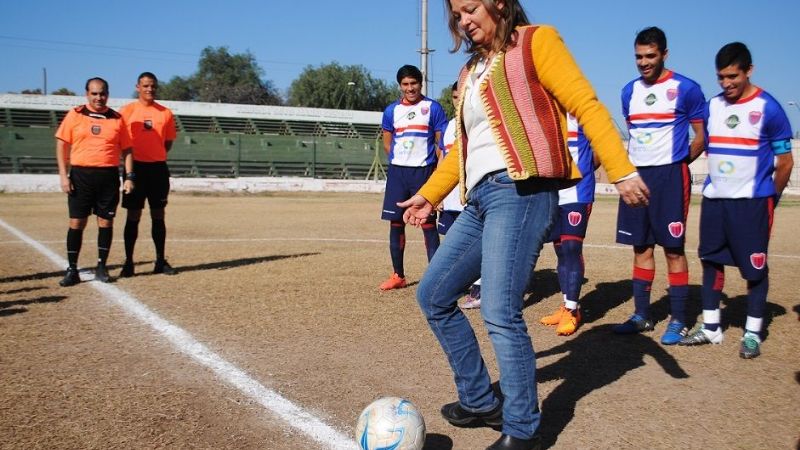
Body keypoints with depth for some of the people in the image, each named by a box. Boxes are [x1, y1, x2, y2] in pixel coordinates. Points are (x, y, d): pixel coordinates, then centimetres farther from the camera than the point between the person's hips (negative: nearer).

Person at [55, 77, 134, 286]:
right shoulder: (75, 115, 5)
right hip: (81, 175, -1)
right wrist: (63, 175, -5)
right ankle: (72, 270, 8)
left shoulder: (117, 118, 8)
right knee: (76, 223, 0)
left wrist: (129, 176, 0)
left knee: (106, 222, 4)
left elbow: (126, 149, 10)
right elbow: (62, 145, 4)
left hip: (109, 176, 1)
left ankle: (101, 267, 17)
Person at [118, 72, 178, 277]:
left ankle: (160, 261, 16)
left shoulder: (166, 113, 6)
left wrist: (156, 156, 0)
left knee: (158, 215, 8)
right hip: (136, 167, -2)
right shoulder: (127, 110, 0)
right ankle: (128, 262, 8)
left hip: (158, 168, 3)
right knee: (133, 216, 1)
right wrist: (130, 163, -6)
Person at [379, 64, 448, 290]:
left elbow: (441, 142, 0)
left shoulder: (433, 108, 2)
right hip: (397, 172, 4)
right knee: (396, 223, 6)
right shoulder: (392, 110, 10)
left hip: (424, 171, -3)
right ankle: (398, 275, 17)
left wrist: (435, 169, -9)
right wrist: (401, 160, 6)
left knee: (428, 224, -4)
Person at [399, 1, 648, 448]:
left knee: (500, 314, -16)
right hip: (479, 200, 9)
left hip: (520, 193, -9)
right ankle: (479, 401, 23)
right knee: (433, 295, 10)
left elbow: (586, 106, -7)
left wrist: (622, 170, -16)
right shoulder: (471, 72, 22)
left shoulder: (536, 41, 2)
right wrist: (429, 194, 23)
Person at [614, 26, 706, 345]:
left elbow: (702, 137, 0)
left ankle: (678, 321, 7)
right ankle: (641, 315, 18)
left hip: (669, 176, -5)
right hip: (636, 175, 5)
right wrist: (631, 169, 13)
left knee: (673, 248, -2)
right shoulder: (630, 91, 12)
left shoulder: (686, 89, -4)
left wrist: (676, 163, 0)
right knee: (641, 247, 9)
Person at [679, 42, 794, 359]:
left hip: (751, 201, -5)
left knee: (754, 267, 2)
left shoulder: (768, 108, -8)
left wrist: (770, 199, 2)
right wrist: (715, 185, 15)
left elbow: (785, 161, -3)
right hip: (713, 199, 5)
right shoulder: (712, 106, 7)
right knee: (710, 261, 9)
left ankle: (753, 333, 14)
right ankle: (711, 327, 20)